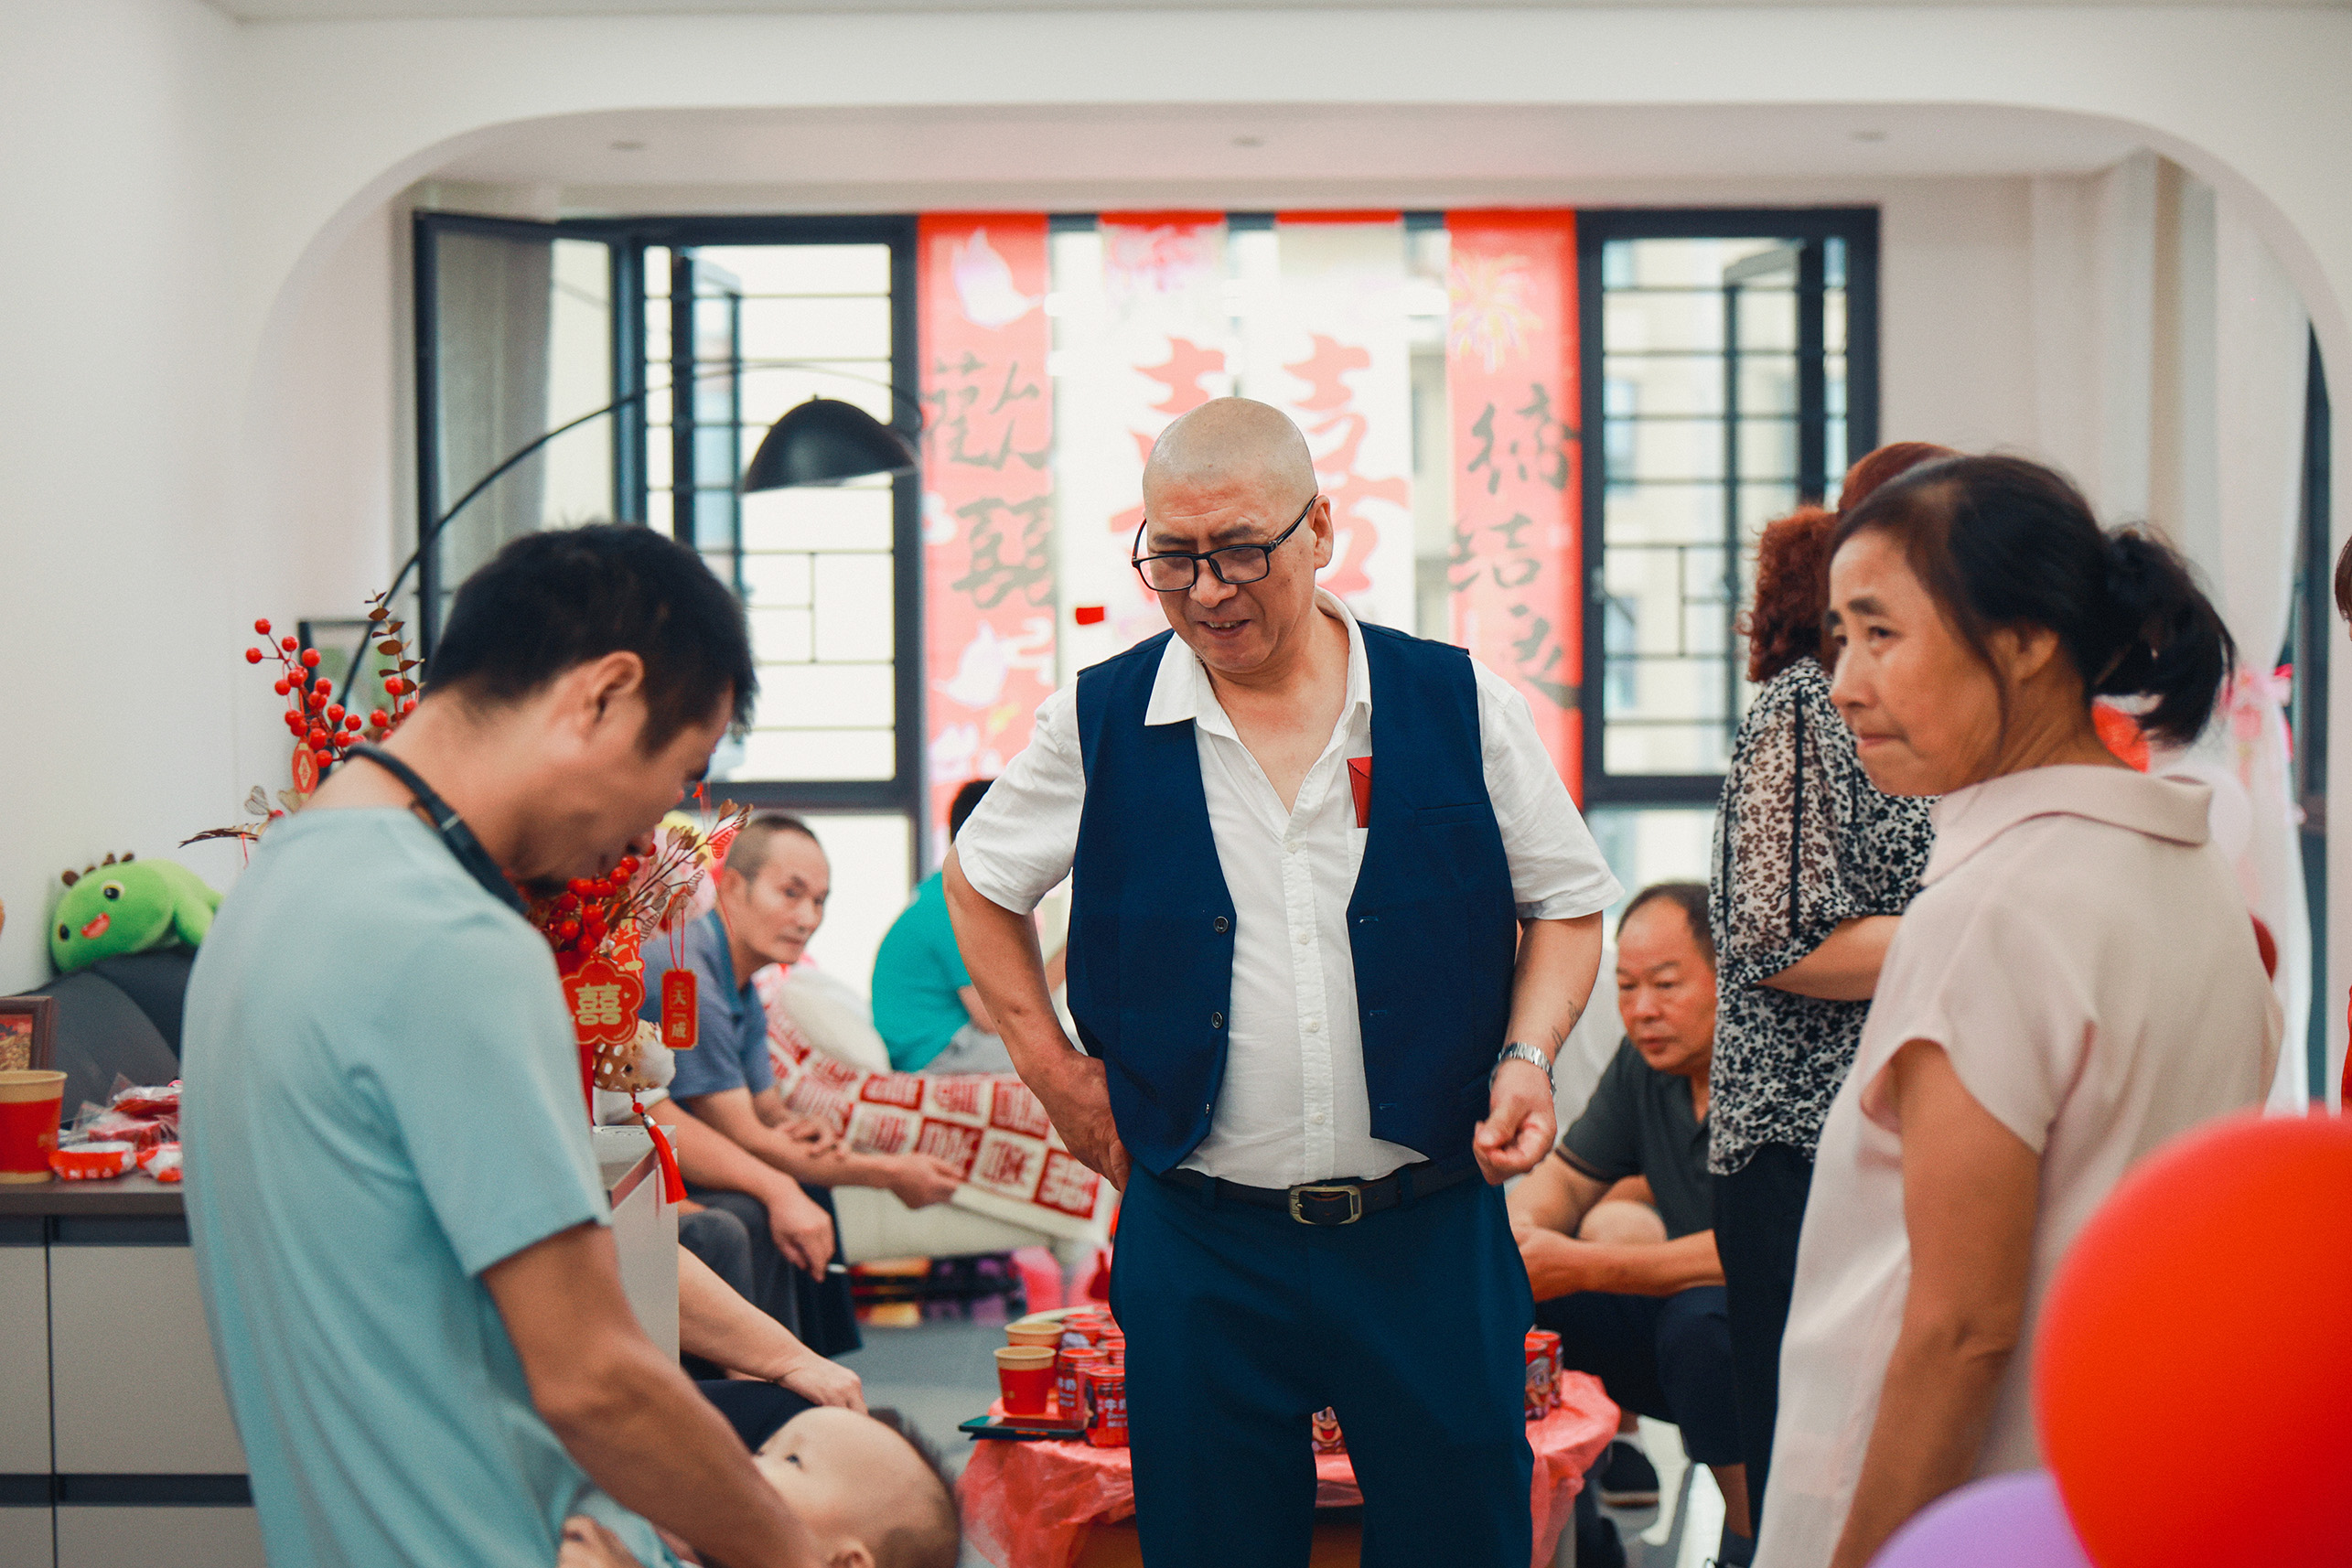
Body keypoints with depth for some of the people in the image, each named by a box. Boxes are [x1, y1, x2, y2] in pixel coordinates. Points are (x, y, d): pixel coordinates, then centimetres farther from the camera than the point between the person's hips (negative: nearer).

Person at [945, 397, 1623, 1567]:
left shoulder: (1459, 705, 0)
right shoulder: (1099, 724, 1)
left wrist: (1527, 1055, -7)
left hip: (1431, 1237, 0)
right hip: (1201, 1252, 0)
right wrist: (1053, 1069, 8)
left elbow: (1566, 902, 10)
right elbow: (979, 881, 16)